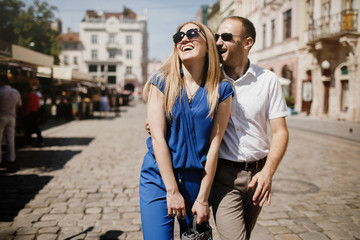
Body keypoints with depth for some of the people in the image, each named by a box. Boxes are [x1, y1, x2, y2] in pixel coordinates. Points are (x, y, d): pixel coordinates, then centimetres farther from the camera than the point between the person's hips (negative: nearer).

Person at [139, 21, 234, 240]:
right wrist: (172, 191, -11)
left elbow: (214, 144, -5)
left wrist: (203, 198, -5)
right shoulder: (161, 82, -4)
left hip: (198, 179, 1)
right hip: (159, 178, -1)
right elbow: (158, 138, -9)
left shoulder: (221, 90, -3)